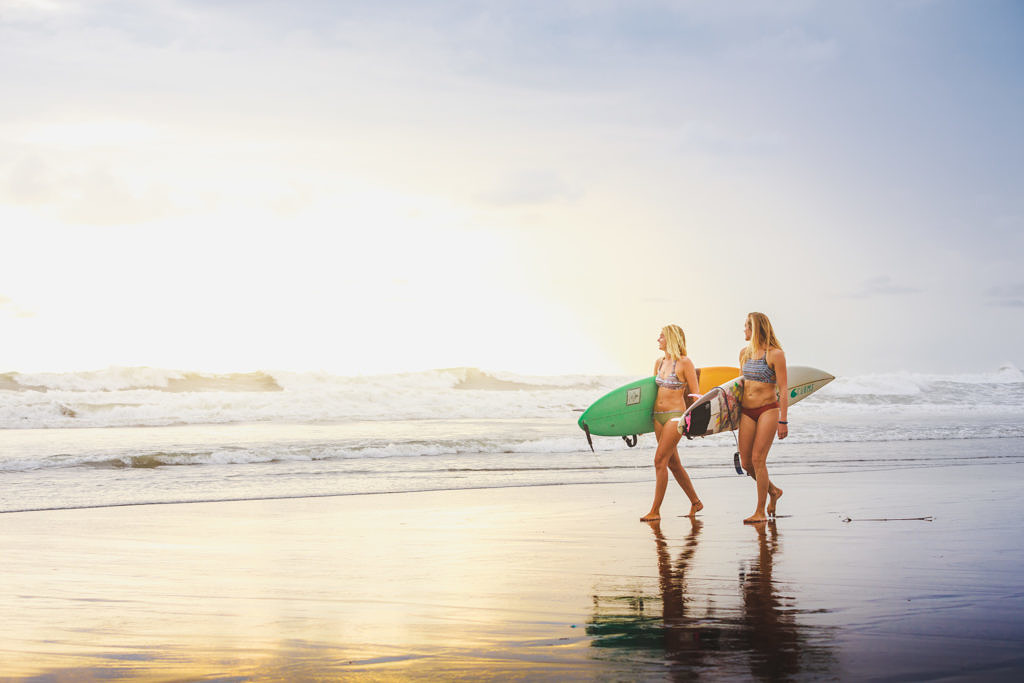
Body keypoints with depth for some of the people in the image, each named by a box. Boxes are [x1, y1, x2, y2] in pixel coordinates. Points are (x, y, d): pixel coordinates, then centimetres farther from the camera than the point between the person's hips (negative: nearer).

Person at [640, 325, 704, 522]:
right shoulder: (659, 362, 12)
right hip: (658, 415, 8)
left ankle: (655, 510, -8)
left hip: (675, 415, -8)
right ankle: (695, 502, 25)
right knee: (673, 463, 11)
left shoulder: (684, 363, -9)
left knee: (660, 461, -12)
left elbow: (695, 393, -7)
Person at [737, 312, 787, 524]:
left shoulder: (775, 354, -8)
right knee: (745, 462, 3)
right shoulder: (744, 353, 12)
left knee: (758, 459, -9)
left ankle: (761, 512, -1)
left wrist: (783, 421, -12)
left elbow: (782, 389, -8)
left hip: (768, 410, -6)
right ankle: (773, 491, 29)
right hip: (746, 411, 6)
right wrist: (736, 411, 22)